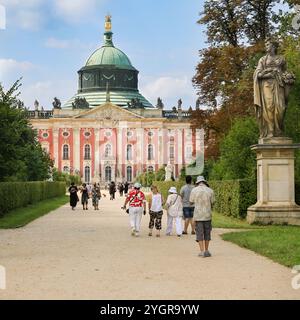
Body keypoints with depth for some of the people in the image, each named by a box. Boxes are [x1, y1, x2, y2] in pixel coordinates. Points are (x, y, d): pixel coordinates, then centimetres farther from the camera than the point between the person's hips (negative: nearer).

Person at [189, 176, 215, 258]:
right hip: (207, 215, 1)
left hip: (198, 215, -1)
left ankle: (202, 251, 1)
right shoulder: (210, 191, -1)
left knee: (199, 233, 4)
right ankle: (206, 251, 14)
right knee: (207, 233, 12)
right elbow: (212, 203, 5)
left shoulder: (194, 190, -4)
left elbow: (191, 202, 6)